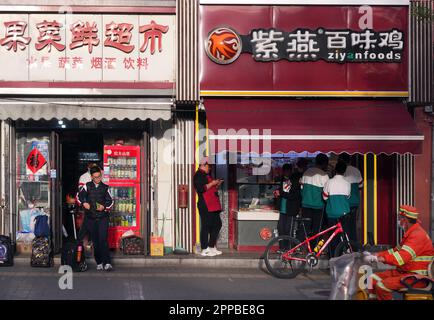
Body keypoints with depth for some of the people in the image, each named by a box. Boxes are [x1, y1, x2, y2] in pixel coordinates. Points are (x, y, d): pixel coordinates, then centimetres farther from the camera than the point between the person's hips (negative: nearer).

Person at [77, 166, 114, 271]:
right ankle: (99, 263, 14)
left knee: (103, 239, -12)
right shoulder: (87, 186, 7)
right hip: (91, 217, 2)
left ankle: (107, 263, -15)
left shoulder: (105, 187, 7)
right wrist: (84, 203, -10)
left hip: (103, 217, -1)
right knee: (95, 241, 5)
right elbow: (80, 195, 8)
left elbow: (110, 201, 8)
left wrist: (104, 206, -11)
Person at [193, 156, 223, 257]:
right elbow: (201, 189, -20)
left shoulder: (206, 175, 23)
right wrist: (212, 183, -14)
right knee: (206, 226, -8)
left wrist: (217, 185, 14)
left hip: (213, 205, 10)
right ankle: (205, 250, -4)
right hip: (205, 206, -10)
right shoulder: (198, 175, -7)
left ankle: (212, 247, 19)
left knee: (217, 224, 12)